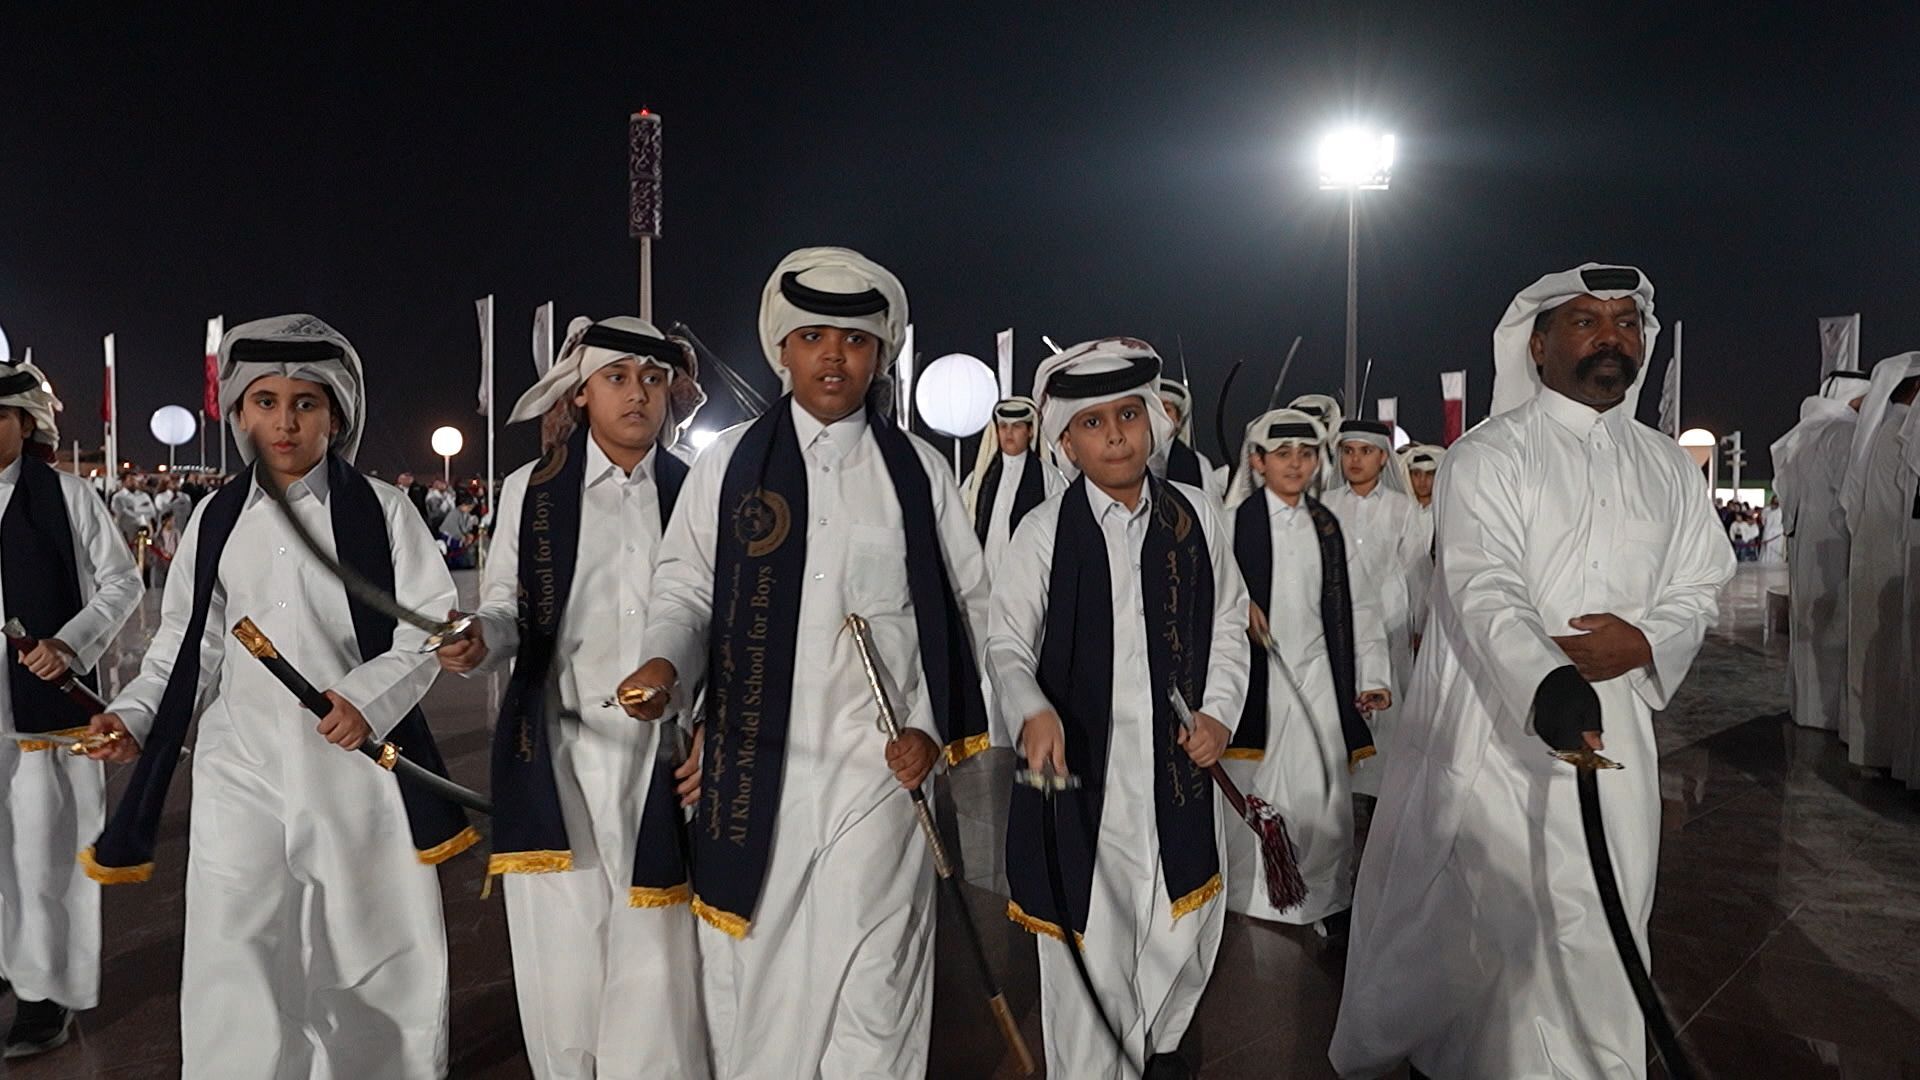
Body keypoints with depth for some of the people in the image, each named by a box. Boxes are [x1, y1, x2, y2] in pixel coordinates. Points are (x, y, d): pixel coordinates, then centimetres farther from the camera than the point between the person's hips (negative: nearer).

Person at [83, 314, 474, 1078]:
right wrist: (136, 715, -3)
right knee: (234, 966, 0)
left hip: (358, 763, -2)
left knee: (374, 955, 10)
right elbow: (189, 644, 13)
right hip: (243, 769, 2)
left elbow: (430, 622, -5)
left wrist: (369, 696, -20)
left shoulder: (380, 510, -2)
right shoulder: (215, 519, 8)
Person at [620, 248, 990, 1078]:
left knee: (870, 977, 4)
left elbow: (965, 605, 8)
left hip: (878, 766, 0)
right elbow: (685, 586, 4)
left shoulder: (919, 472, 6)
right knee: (751, 975, 8)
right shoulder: (727, 463, 4)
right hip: (752, 764, 1)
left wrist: (934, 727, 1)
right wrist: (666, 663, -16)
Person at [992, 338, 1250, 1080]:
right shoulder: (1045, 531, -8)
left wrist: (1220, 711, 1)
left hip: (1178, 768, 4)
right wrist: (1033, 712, -27)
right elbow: (1007, 644, -8)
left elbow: (1228, 622, 12)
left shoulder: (1196, 515, 2)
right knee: (1087, 943, 5)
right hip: (1081, 770, -3)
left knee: (1182, 934, 18)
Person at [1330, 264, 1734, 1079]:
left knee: (1597, 933, 6)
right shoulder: (1487, 455, -5)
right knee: (1458, 916, 4)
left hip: (1614, 730, 5)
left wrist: (1645, 643, -8)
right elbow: (1484, 591, -18)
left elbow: (1698, 588, 16)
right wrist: (1546, 684, -37)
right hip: (1493, 730, -4)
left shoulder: (1668, 468, 13)